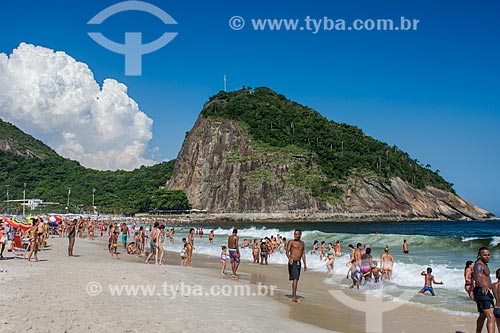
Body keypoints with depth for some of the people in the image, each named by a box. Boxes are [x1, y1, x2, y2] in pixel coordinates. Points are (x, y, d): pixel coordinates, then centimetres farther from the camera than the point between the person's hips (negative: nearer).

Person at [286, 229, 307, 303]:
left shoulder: (302, 243, 14)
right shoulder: (291, 242, -3)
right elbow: (287, 252, -11)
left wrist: (305, 264, 14)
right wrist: (289, 258, -31)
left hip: (298, 263, 6)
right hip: (292, 262, -6)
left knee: (296, 279, 11)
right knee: (295, 279, -15)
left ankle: (293, 295, 20)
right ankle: (294, 297, -18)